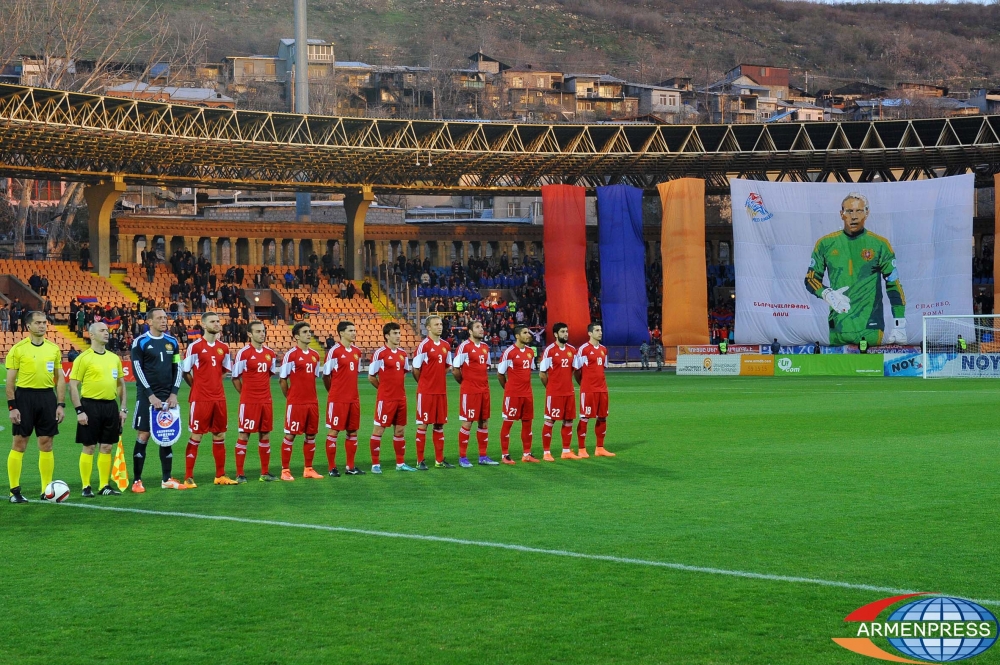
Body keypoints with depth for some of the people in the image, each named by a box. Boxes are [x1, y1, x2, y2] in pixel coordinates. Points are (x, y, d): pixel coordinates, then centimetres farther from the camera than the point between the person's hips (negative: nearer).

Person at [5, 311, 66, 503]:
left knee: (46, 444, 6)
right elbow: (10, 380, -3)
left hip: (47, 397, 4)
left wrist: (60, 404, 6)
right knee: (19, 444, -2)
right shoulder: (18, 349, -3)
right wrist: (12, 406, -10)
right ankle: (14, 491, 3)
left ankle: (47, 490, 13)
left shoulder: (54, 349, 9)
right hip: (25, 396, -4)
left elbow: (60, 378, 13)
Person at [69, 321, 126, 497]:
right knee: (89, 447, 0)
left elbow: (121, 384, 19)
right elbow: (73, 385, -7)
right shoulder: (83, 358, -6)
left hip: (110, 406, 5)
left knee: (106, 447, 9)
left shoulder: (114, 358, 12)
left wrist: (123, 408, 11)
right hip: (90, 405, -5)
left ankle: (105, 486, 16)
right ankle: (86, 487, 6)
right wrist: (79, 410, -13)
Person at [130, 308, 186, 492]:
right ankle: (137, 481, 0)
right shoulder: (140, 342, -5)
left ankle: (167, 480, 14)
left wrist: (173, 394, 0)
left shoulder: (172, 342, 9)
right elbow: (137, 370, -9)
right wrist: (151, 395, -14)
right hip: (147, 397, -5)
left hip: (167, 397, 5)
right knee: (143, 436, -4)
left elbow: (178, 368, 11)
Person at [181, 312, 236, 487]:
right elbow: (185, 372, -3)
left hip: (219, 398, 6)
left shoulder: (223, 347, 8)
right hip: (200, 399, -5)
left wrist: (214, 384, 12)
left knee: (220, 436, 9)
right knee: (196, 437, -3)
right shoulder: (195, 346, -8)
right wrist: (198, 387, 2)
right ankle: (188, 477, 2)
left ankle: (220, 475, 18)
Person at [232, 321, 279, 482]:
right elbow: (235, 377, -3)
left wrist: (264, 391, 13)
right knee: (243, 436, -2)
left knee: (265, 435, 8)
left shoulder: (271, 353, 7)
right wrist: (245, 393, 1)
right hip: (248, 401, -5)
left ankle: (265, 473, 15)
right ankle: (240, 474, 0)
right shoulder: (244, 353, -9)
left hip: (266, 401, 6)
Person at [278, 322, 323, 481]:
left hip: (312, 402, 6)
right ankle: (285, 470, 3)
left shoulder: (315, 355, 10)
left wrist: (311, 395, 11)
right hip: (295, 403, -6)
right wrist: (290, 397, 0)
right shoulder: (291, 355, -8)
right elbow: (282, 380, -5)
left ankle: (308, 469, 17)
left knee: (311, 435, 9)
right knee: (290, 435, -2)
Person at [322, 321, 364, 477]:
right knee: (334, 431, -1)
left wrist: (352, 391, 12)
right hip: (337, 399, -6)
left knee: (352, 431, 8)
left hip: (353, 398, 6)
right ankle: (332, 468, 3)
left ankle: (350, 467, 15)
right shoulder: (334, 351, -10)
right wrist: (334, 391, 3)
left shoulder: (357, 352, 10)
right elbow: (326, 375, -5)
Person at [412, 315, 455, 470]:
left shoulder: (446, 346, 8)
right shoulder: (424, 346, -10)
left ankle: (439, 460, 15)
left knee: (439, 424, 9)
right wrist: (425, 383, 4)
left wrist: (437, 380, 13)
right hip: (426, 392, -6)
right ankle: (420, 461, 2)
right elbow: (416, 370, -7)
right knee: (423, 424, -2)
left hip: (441, 391, 6)